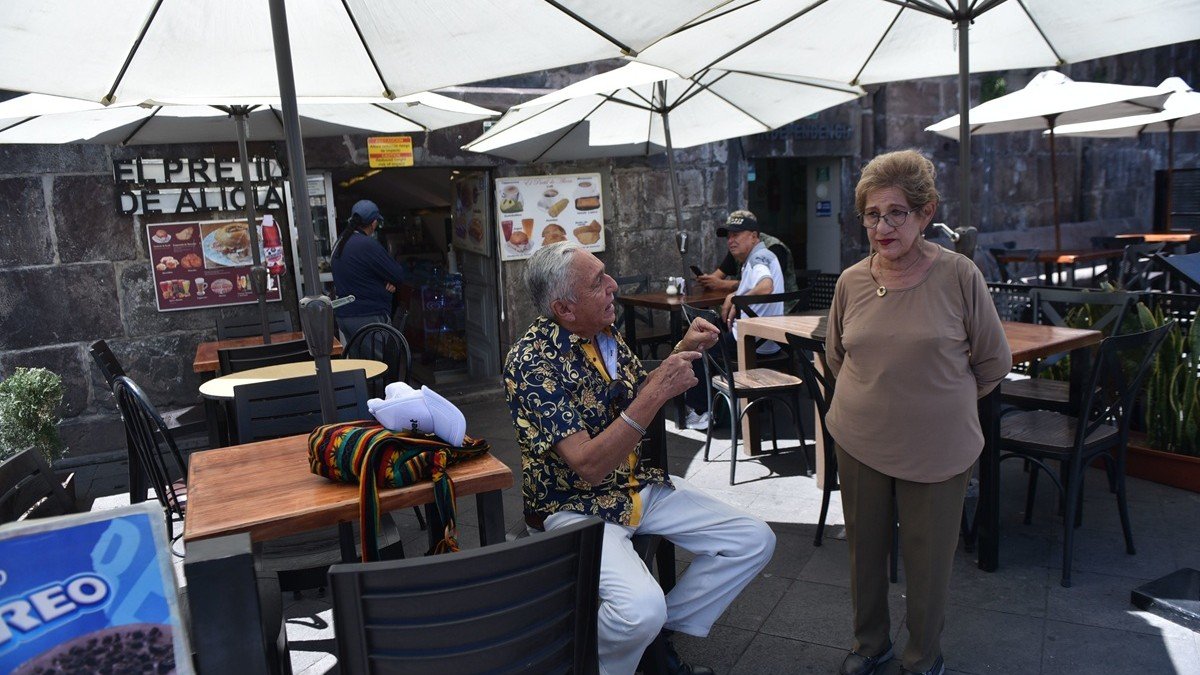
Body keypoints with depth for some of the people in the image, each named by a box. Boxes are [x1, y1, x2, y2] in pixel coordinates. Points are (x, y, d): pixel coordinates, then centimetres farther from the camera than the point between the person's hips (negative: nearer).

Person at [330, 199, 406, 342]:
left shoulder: (339, 243, 11)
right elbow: (399, 276, -16)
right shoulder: (368, 245, -18)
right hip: (368, 317, -9)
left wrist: (387, 281, -1)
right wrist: (390, 281, 7)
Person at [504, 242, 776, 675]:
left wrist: (682, 353, -1)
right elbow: (588, 465, -27)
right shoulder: (531, 362, -22)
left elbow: (638, 395, 17)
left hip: (638, 485, 8)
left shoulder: (605, 333, 1)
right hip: (575, 505, -8)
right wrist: (657, 393, -31)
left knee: (755, 541, 2)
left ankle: (659, 636, 14)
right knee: (641, 609, -33)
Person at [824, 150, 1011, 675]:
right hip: (859, 443, 3)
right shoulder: (851, 282, -1)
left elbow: (993, 362, -1)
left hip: (937, 449, -3)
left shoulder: (958, 275, -11)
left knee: (928, 558, 11)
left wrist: (942, 399, 5)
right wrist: (876, 396, 12)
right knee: (865, 548, 16)